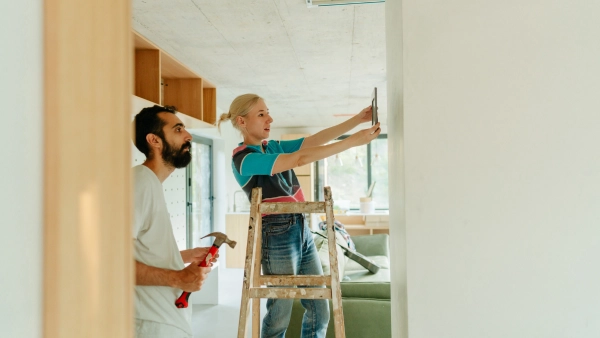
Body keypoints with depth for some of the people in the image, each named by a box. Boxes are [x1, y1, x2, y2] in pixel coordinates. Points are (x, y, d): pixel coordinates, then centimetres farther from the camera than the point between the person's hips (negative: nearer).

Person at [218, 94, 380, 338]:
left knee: (319, 310, 11)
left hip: (301, 229, 8)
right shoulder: (243, 158, -13)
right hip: (277, 235, -8)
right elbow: (300, 159, -22)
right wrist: (353, 141, -23)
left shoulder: (274, 147, 12)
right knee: (280, 315, 3)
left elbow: (315, 140, 5)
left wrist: (358, 119, -6)